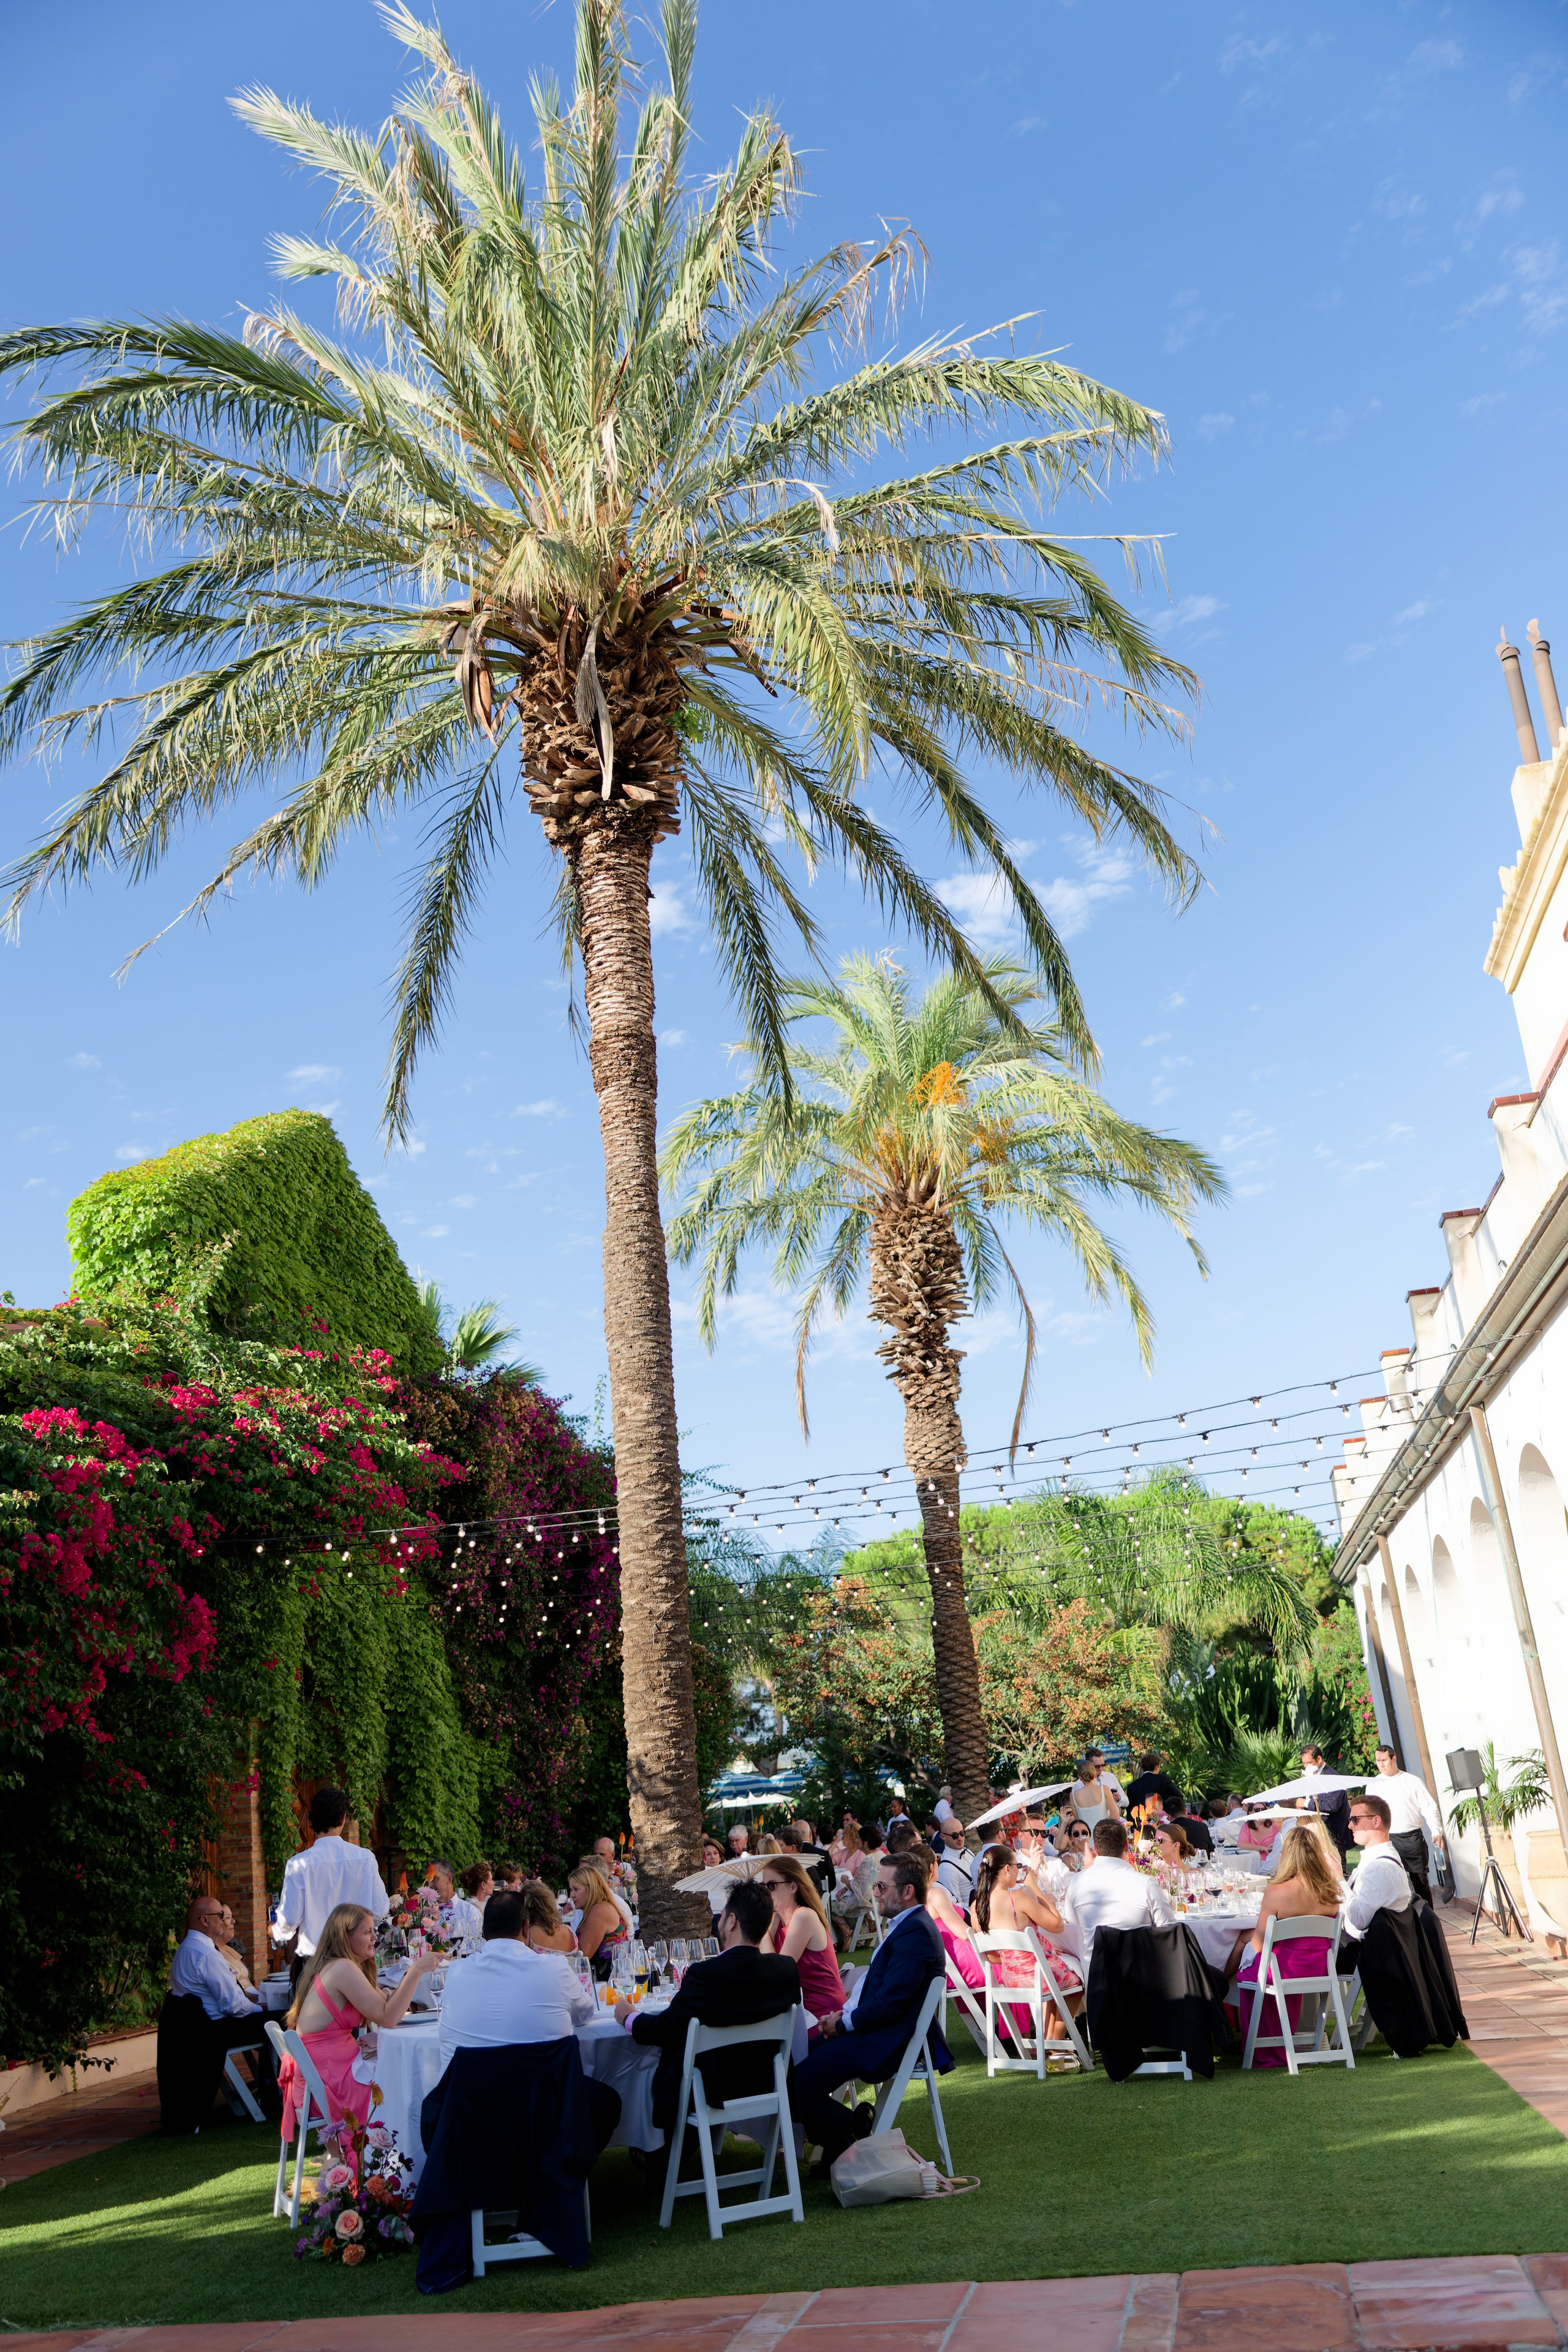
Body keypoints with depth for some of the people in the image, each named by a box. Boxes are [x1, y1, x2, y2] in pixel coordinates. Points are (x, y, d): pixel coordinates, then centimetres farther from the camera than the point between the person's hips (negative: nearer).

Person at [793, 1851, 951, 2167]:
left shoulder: (915, 1932, -20)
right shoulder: (906, 1925, 15)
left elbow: (889, 2004, -24)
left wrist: (844, 2024, -11)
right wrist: (844, 2013, 4)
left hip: (883, 2043, -11)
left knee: (794, 2090, -18)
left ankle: (852, 2126, 3)